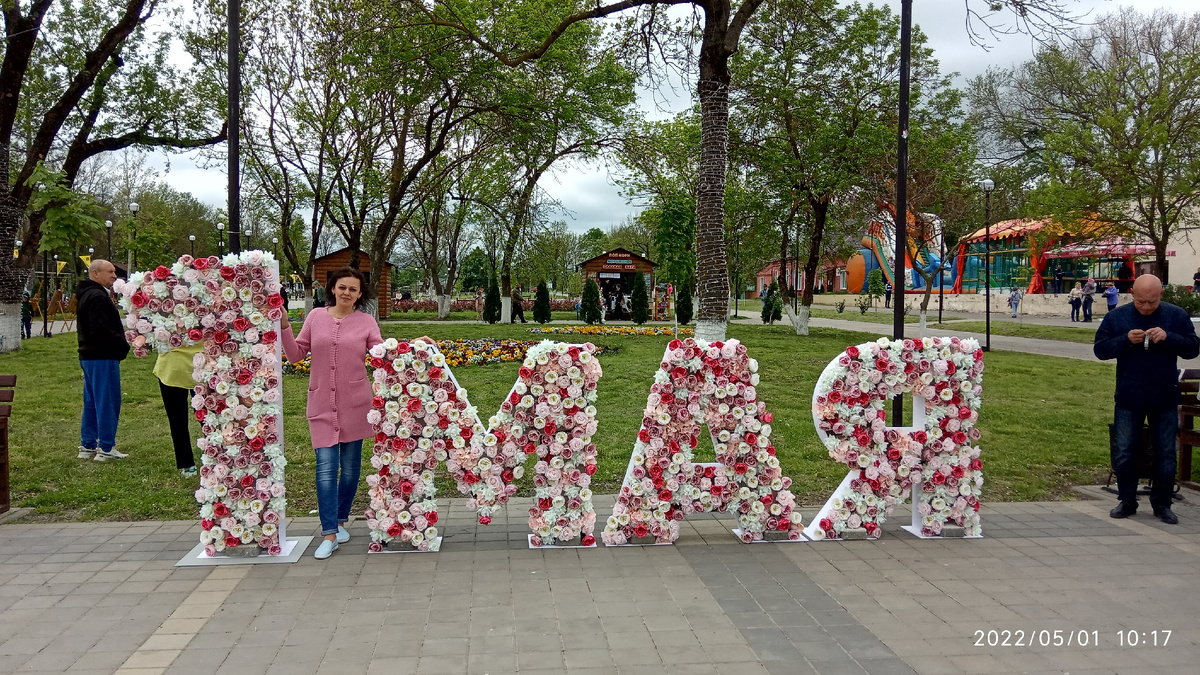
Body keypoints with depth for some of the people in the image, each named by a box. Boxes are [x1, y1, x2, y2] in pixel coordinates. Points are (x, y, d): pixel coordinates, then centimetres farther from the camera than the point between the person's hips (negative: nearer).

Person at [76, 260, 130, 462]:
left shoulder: (86, 295, 18)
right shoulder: (98, 297, -17)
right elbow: (103, 330, -25)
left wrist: (120, 345, 12)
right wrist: (123, 346, -13)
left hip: (88, 355, 11)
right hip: (103, 357, -11)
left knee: (91, 402, 15)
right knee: (108, 402, -5)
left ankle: (87, 446, 21)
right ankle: (106, 449, -2)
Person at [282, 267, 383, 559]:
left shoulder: (366, 322, 2)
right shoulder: (315, 317, 5)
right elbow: (296, 355, 6)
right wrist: (285, 328, -6)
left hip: (354, 404, 0)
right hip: (322, 404, 0)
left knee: (350, 466, 10)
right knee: (326, 467, -6)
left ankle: (339, 521, 28)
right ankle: (329, 534, -2)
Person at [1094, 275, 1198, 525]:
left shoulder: (1176, 316, -1)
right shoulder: (1116, 317, -1)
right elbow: (1099, 349, -2)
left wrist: (1168, 337, -20)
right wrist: (1126, 340, -19)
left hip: (1165, 399, 0)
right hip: (1128, 399, 0)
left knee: (1166, 454, 7)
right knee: (1122, 453, 4)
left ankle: (1162, 504, 22)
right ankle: (1127, 501, 19)